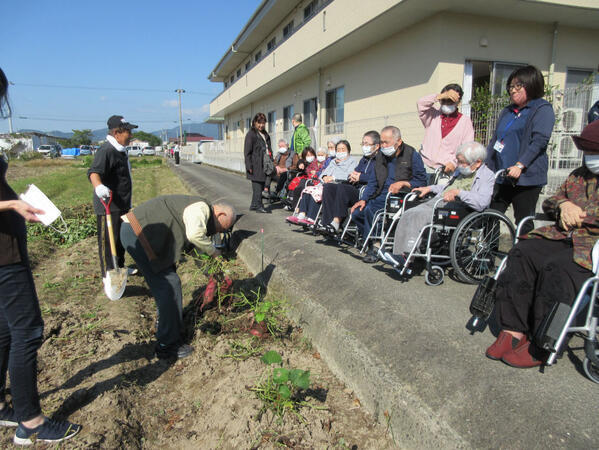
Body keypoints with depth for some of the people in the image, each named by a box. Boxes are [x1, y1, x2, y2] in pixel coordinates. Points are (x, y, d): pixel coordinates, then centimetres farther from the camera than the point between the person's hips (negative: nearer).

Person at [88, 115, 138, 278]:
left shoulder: (120, 150, 15)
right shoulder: (106, 150, -18)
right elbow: (94, 171, -33)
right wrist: (98, 186, -55)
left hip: (121, 204, 10)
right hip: (108, 205, -10)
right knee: (108, 240, -1)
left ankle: (120, 267, 36)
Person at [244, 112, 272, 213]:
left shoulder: (265, 134, 18)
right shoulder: (251, 134, -6)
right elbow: (247, 152, -10)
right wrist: (249, 166, -16)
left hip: (264, 165, 8)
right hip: (255, 165, -8)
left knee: (261, 185, 10)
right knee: (257, 186, -7)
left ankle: (254, 205, 20)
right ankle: (258, 205, -1)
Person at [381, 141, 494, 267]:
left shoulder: (487, 176, -3)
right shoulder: (461, 171, 24)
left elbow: (481, 202, -19)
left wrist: (458, 192, -22)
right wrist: (429, 188, 30)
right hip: (437, 202, 9)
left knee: (418, 216, -29)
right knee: (407, 214, -14)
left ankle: (407, 256, -26)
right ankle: (398, 254, -15)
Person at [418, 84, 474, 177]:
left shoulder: (465, 121, 7)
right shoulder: (433, 115, 12)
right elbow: (421, 103, -7)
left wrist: (454, 162, -16)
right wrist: (441, 96, -16)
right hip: (425, 166, 1)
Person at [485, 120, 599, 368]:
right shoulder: (579, 175, 25)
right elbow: (551, 201, 26)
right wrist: (563, 205, 3)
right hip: (563, 236, 6)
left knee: (557, 267, -34)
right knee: (521, 254, -22)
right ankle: (513, 331, -24)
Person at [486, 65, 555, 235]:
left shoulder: (543, 110, 0)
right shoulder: (507, 111, 21)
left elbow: (539, 141, -13)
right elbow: (495, 140, 21)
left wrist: (520, 165, -24)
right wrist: (484, 163, 10)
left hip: (526, 177, -6)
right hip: (501, 177, 6)